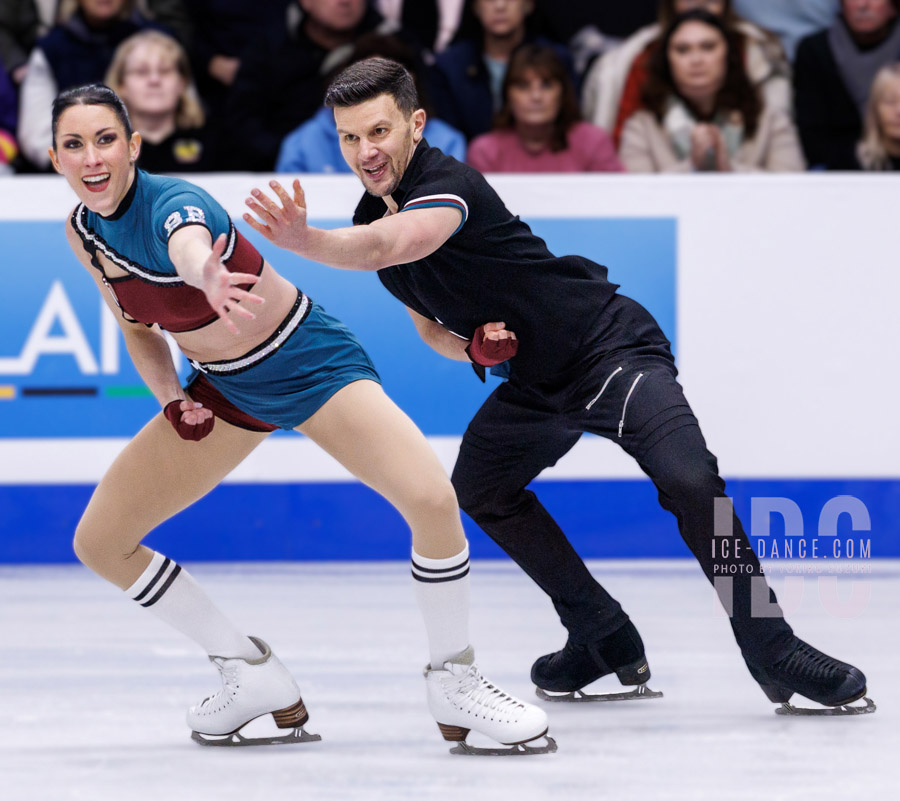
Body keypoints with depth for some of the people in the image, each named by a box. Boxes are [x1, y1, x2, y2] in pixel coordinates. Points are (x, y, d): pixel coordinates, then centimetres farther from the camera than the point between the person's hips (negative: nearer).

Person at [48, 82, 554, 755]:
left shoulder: (172, 202, -28)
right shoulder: (83, 232, -6)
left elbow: (190, 246, -55)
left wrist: (207, 275, -80)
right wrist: (169, 396, -8)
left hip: (310, 363, -7)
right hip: (224, 387, 7)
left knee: (432, 500, -29)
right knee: (100, 543, 1)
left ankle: (453, 679, -5)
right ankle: (254, 676, 16)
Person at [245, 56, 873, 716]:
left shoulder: (447, 185, -25)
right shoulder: (372, 215, 3)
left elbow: (387, 247, -47)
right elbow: (429, 320, 14)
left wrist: (303, 240, -64)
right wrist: (469, 345, -9)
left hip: (611, 347, -10)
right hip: (534, 382, 10)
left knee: (688, 478, -27)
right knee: (478, 485, 10)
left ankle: (774, 652, -16)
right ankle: (606, 640, 20)